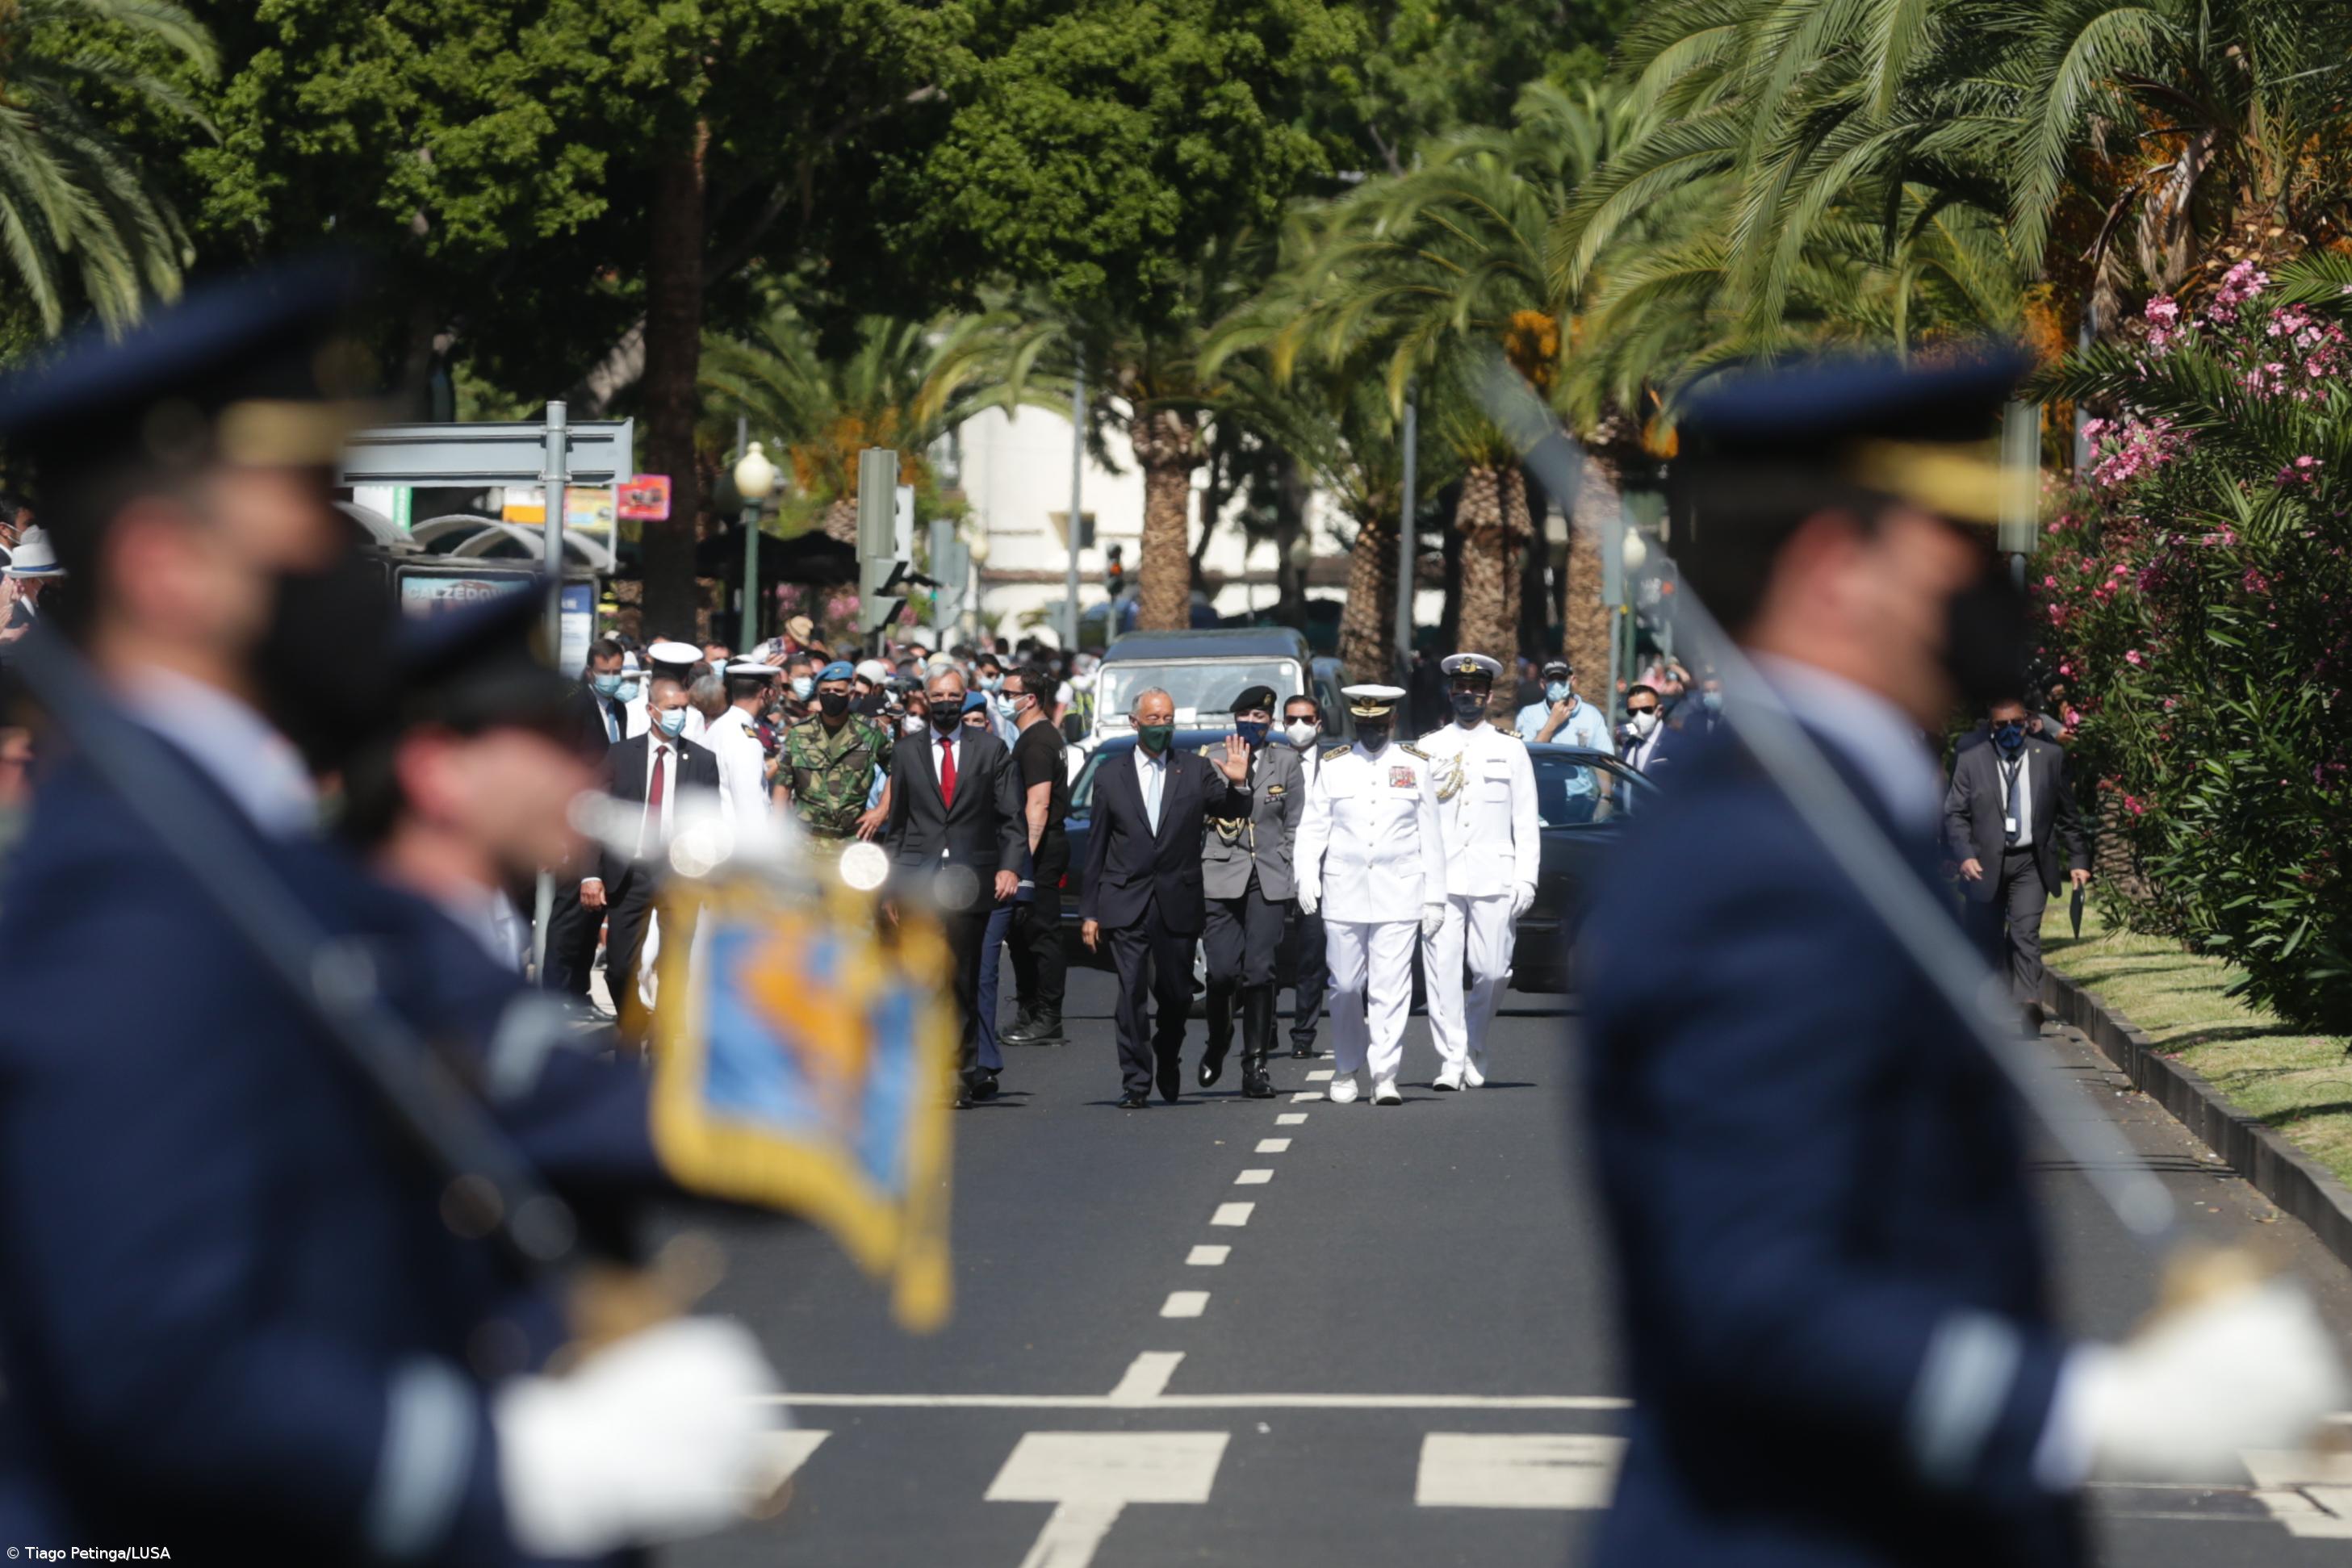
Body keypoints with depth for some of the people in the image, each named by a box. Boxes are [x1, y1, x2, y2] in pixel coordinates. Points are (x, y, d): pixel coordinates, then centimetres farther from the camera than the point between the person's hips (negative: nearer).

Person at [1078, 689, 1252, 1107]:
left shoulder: (1196, 771, 7)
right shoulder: (1111, 778, 8)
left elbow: (1234, 811, 1)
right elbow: (1096, 849, 8)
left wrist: (1238, 784, -22)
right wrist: (1088, 912, 4)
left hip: (1178, 904, 1)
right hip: (1126, 905, -1)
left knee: (1176, 995, 7)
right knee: (1132, 994, -9)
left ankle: (1168, 1064, 33)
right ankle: (1135, 1083, -6)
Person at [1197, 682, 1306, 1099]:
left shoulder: (1286, 761, 9)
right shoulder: (1210, 759, 6)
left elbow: (1295, 825, 10)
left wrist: (1292, 875, 4)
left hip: (1269, 879, 1)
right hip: (1220, 877, -1)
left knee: (1259, 971, -4)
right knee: (1222, 969, -7)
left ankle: (1256, 1065, 3)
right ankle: (1217, 1043, 21)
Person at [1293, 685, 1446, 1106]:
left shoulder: (1416, 767, 8)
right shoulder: (1333, 766, 8)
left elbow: (1431, 837, 9)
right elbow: (1312, 827, 5)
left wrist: (1435, 898, 6)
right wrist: (1306, 878, -11)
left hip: (1398, 895, -1)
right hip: (1344, 896, 1)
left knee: (1391, 988, -7)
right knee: (1345, 988, 4)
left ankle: (1385, 1075, -6)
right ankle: (1347, 1071, 19)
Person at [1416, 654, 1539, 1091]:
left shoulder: (1511, 751, 10)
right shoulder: (1427, 749, 11)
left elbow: (1526, 822, 9)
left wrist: (1526, 879, 0)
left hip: (1494, 879, 0)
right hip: (1439, 880, 0)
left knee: (1492, 972, -2)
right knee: (1443, 970, -7)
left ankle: (1475, 1051, 19)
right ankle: (1451, 1062, -4)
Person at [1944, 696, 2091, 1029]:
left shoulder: (2050, 757, 5)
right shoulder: (1970, 761, 1)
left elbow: (2067, 814, 11)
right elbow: (1955, 814, -2)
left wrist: (2079, 859, 6)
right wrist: (1965, 855, -17)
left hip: (2031, 863, 0)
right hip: (1985, 865, 0)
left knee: (2026, 933, -16)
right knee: (1988, 942, 6)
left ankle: (2027, 1003, -26)